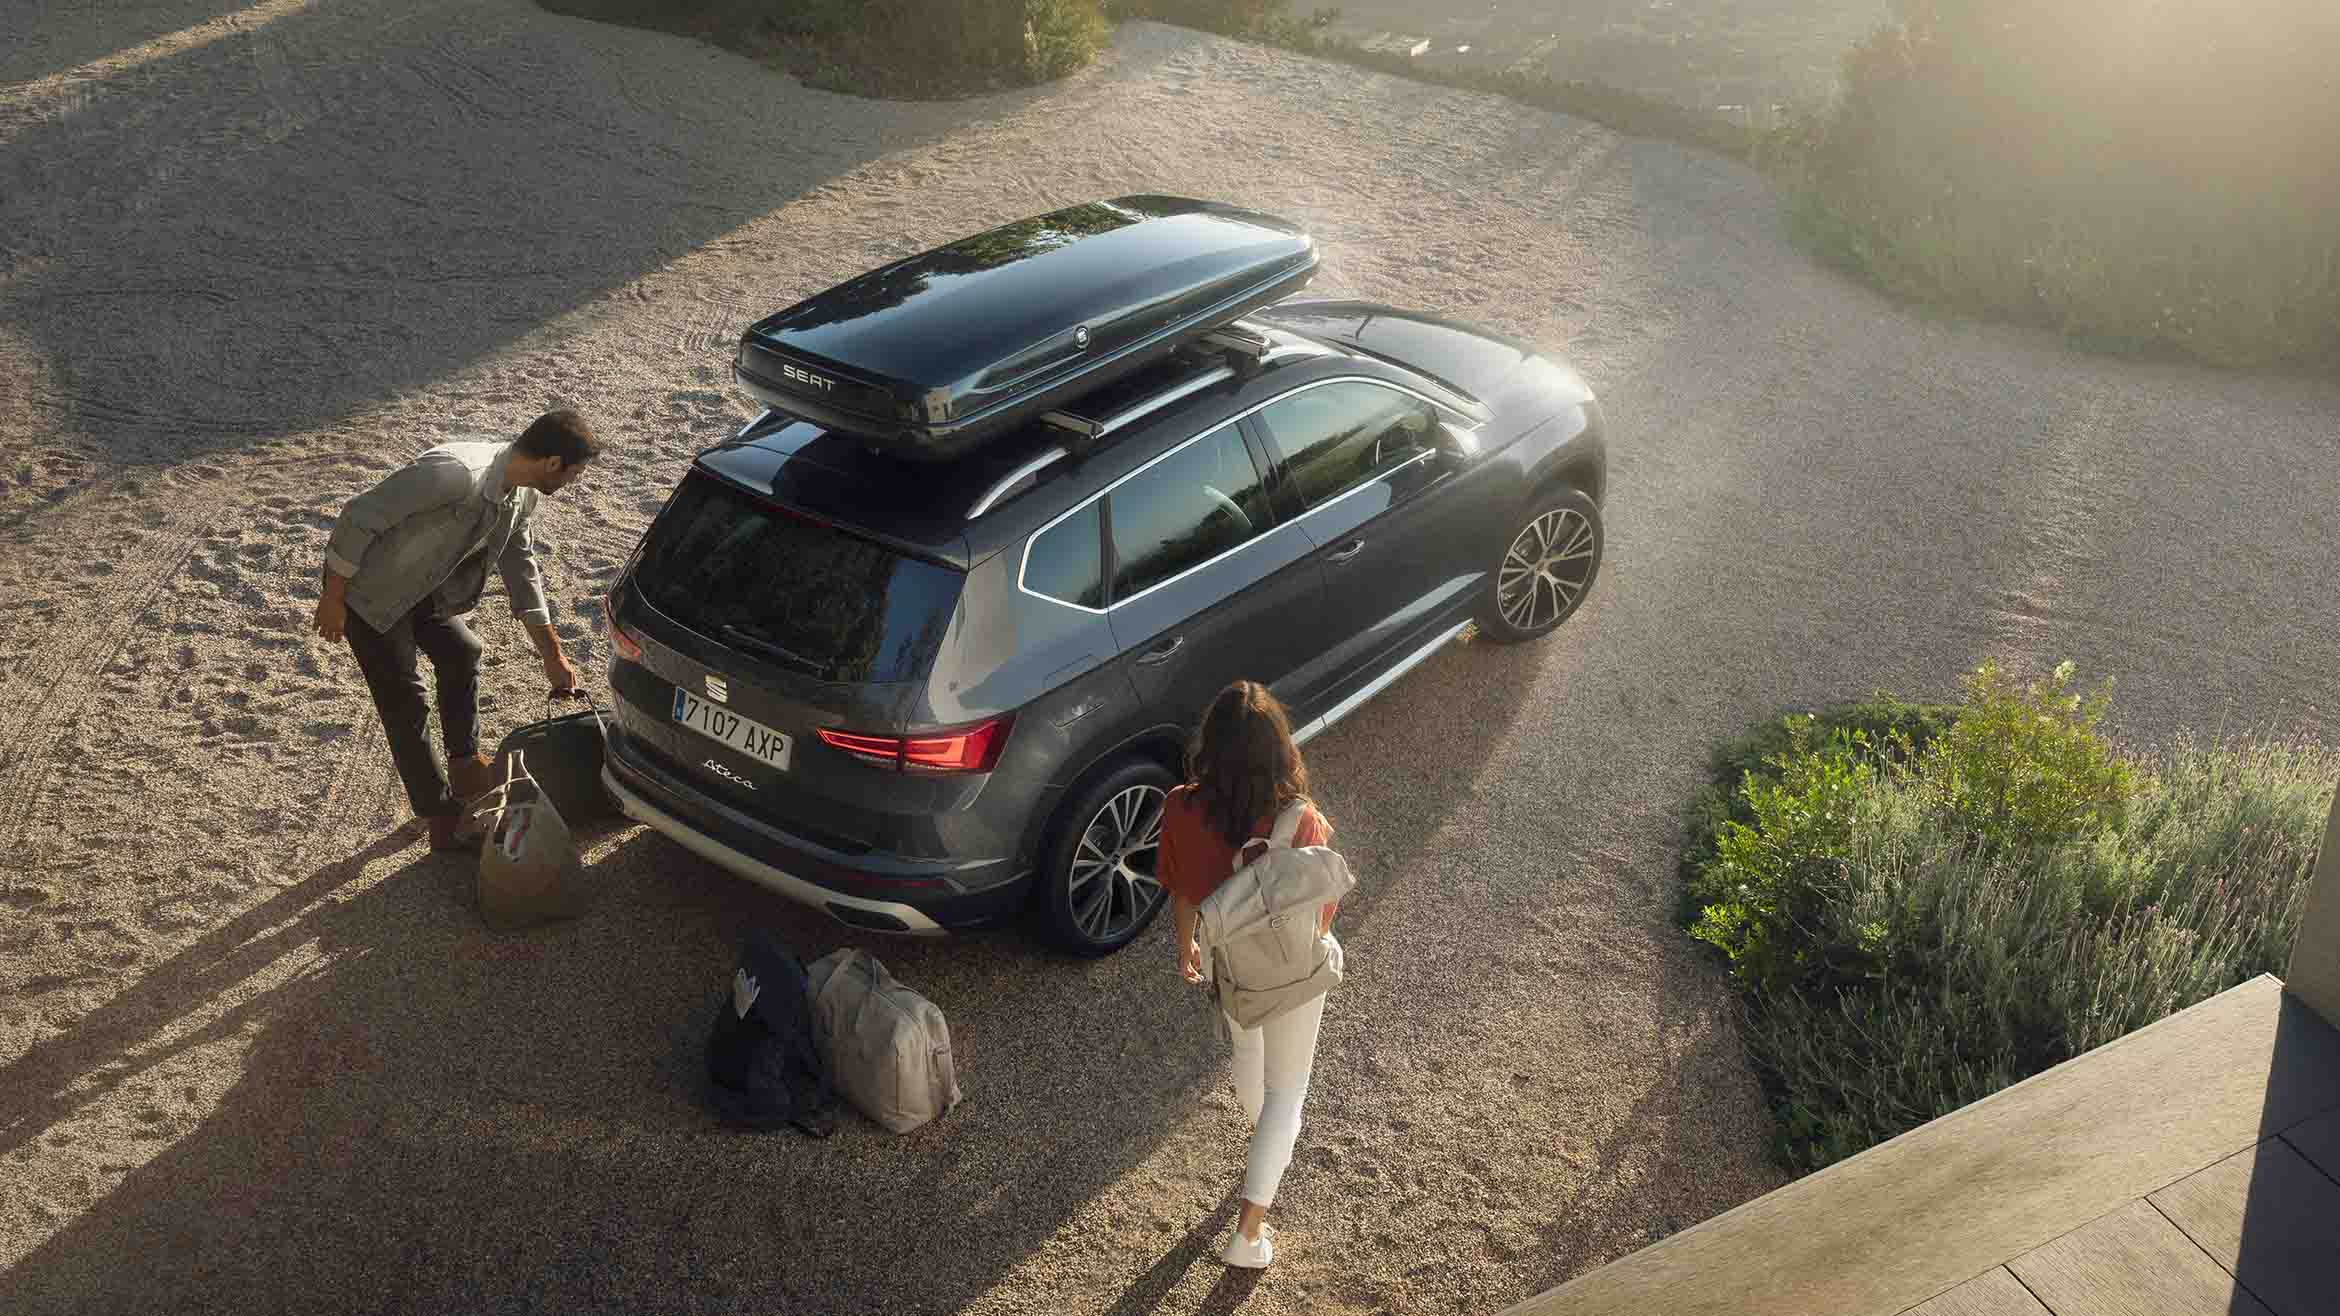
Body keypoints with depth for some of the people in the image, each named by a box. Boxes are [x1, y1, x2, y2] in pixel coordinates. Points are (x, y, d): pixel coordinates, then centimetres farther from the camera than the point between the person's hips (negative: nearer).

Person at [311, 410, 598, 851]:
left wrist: (553, 655, 9)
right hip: (369, 589, -9)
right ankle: (444, 822, 5)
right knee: (405, 704, -3)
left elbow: (520, 567, 6)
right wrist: (333, 599, -22)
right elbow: (360, 517, -30)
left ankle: (465, 767, 38)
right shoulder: (455, 474, -36)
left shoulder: (522, 493, -7)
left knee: (461, 653, 21)